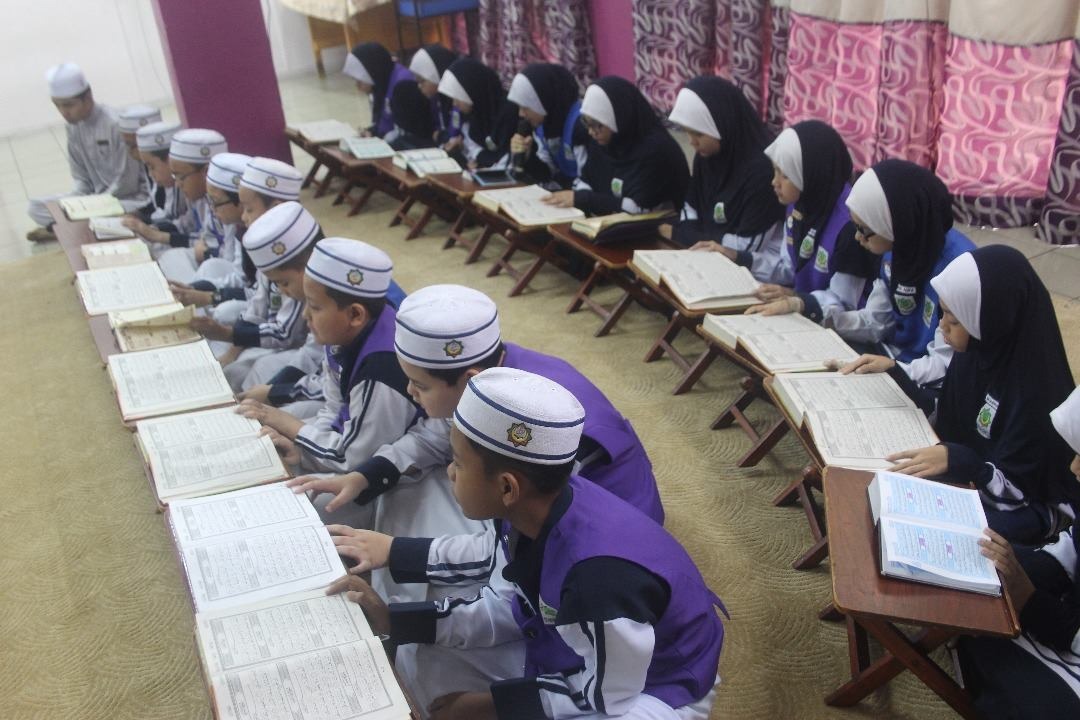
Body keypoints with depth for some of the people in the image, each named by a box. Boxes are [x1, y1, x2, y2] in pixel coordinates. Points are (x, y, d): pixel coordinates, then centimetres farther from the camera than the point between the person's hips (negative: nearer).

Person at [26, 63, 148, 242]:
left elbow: (125, 182, -19)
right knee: (36, 207, -3)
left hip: (131, 198, -7)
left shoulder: (115, 124, -22)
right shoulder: (72, 126, 1)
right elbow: (81, 177, 8)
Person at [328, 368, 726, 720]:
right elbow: (517, 608, -2)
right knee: (426, 665, 2)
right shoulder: (532, 514, -17)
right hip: (576, 650, 7)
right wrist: (395, 621, -7)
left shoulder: (600, 576, -40)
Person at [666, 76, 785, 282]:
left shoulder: (763, 168, -21)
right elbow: (691, 217, 8)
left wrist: (676, 234, -12)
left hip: (756, 269, -7)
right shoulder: (706, 155, 1)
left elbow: (745, 247, -20)